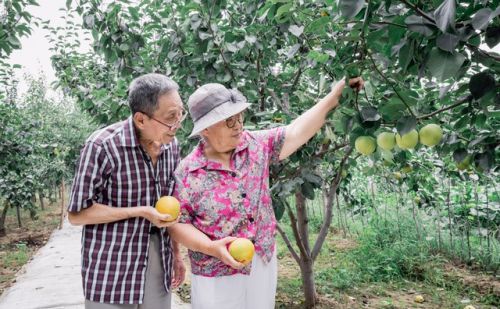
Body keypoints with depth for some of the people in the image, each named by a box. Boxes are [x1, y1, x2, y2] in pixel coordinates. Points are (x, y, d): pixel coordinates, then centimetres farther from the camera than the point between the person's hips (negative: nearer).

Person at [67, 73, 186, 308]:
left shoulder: (171, 144, 0)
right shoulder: (102, 146, -18)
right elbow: (77, 214, -13)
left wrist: (176, 254, 13)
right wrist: (140, 212, -19)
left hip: (158, 260, 5)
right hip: (111, 267, -5)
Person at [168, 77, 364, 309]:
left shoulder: (257, 145, -3)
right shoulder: (187, 172, -11)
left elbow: (296, 131, -5)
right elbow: (177, 224, -8)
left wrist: (334, 97, -9)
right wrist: (212, 248, -20)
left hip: (264, 265, 4)